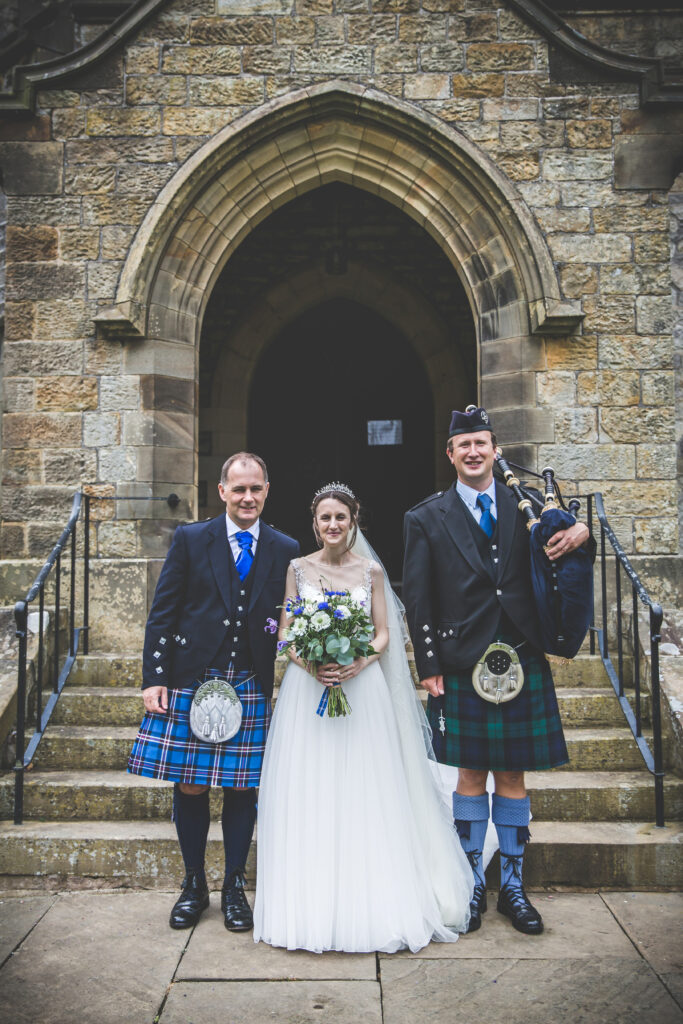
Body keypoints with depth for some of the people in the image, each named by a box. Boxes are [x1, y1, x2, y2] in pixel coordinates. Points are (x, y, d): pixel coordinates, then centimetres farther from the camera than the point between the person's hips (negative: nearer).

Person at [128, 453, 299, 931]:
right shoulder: (190, 539, 1)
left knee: (242, 788, 6)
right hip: (191, 681, 0)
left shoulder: (286, 550, 5)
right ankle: (194, 886, 27)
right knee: (190, 788, 7)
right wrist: (154, 677, -5)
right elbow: (162, 613, 1)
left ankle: (234, 887, 25)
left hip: (252, 688, 1)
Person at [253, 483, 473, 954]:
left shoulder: (372, 571, 5)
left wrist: (359, 663, -14)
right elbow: (286, 632, 4)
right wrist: (310, 665, -13)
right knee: (309, 795, 1)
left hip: (362, 688, 0)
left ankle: (371, 905, 13)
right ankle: (311, 904, 14)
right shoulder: (298, 569, 5)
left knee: (365, 794, 1)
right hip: (308, 688, 0)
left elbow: (384, 634, 5)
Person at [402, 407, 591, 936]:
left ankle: (513, 885, 27)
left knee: (512, 775, 11)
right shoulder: (427, 519, 1)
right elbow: (418, 600, 0)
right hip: (464, 666, -2)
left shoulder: (526, 505, 6)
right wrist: (429, 668, -4)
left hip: (523, 663, 2)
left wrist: (581, 531, -9)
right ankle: (473, 885, 25)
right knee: (471, 775, 8)